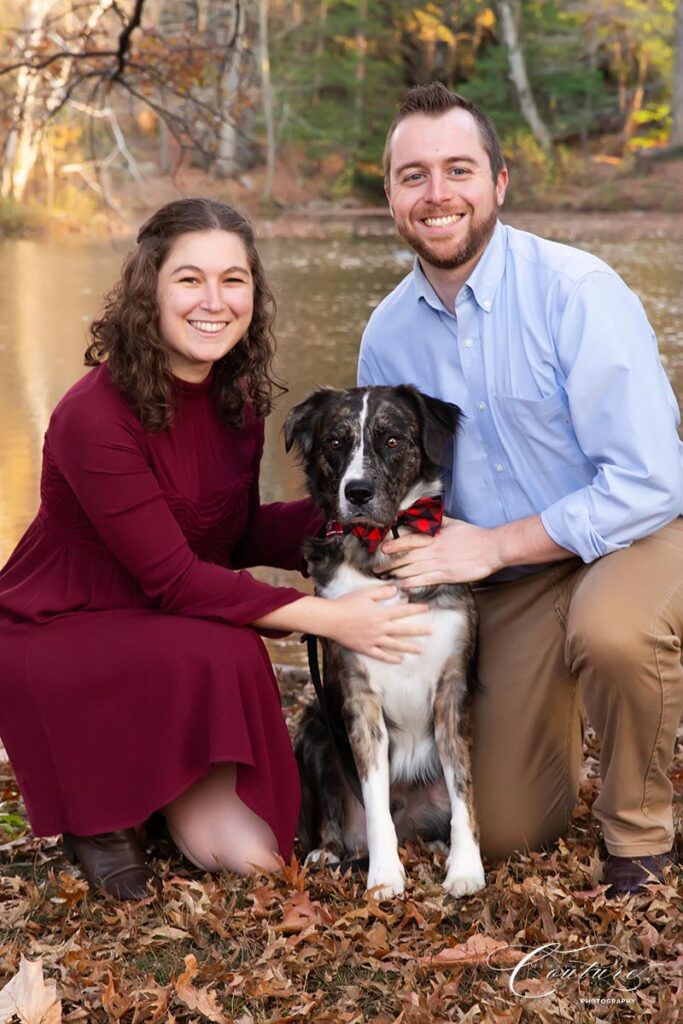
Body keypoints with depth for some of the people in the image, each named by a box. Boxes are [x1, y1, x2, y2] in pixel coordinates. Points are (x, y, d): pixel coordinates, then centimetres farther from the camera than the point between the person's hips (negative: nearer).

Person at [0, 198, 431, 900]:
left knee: (254, 855, -8)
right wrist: (327, 618, -30)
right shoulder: (95, 416, -24)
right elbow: (173, 579, -26)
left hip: (162, 634, 6)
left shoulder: (236, 397, -1)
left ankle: (144, 780, 21)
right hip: (57, 643, -6)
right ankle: (97, 809, -9)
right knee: (215, 652, -36)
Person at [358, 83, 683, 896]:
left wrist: (494, 545, -22)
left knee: (610, 629, -40)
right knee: (507, 833, 3)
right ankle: (546, 706, 36)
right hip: (504, 580, 4)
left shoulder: (574, 290, -20)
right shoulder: (388, 334, -3)